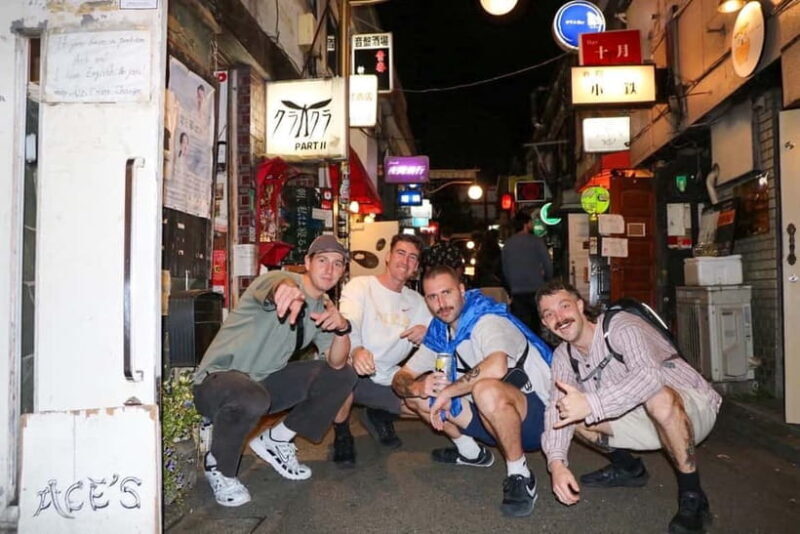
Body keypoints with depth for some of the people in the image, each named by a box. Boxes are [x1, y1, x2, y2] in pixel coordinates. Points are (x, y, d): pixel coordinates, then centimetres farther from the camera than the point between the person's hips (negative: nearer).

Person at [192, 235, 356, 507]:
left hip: (264, 381, 7)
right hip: (217, 379, -7)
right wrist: (287, 289, -69)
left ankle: (275, 440, 10)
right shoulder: (279, 281, -18)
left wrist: (342, 329, -26)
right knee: (252, 398, -40)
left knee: (343, 376, -3)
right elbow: (276, 285, -45)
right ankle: (218, 467, -7)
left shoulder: (324, 307, 3)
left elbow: (336, 363, -5)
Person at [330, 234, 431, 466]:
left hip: (386, 379, 5)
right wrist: (356, 350, -48)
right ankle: (342, 436, -8)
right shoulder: (360, 286, -7)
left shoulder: (416, 301, 11)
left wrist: (427, 332, -15)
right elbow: (348, 323, -25)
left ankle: (379, 416, 18)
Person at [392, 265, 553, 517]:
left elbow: (497, 366, -41)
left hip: (536, 414, -8)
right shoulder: (439, 333, 4)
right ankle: (471, 452, 18)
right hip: (495, 417, 8)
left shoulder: (486, 318, -19)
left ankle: (520, 475, -16)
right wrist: (418, 388, -21)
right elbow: (400, 379, 4)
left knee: (486, 389, -39)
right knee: (417, 395, 1)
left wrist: (446, 391, -28)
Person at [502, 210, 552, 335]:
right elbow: (548, 264, -3)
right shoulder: (536, 241, -4)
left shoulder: (507, 244, 7)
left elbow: (505, 269, 12)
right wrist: (548, 281, 15)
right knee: (538, 326, 6)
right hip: (536, 290, -3)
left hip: (517, 293, 3)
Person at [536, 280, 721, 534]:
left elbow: (649, 376, -42)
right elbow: (557, 409, -13)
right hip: (643, 419, 7)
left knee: (658, 398, -39)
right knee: (570, 413, -8)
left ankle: (692, 498, -19)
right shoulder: (563, 356, -2)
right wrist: (556, 462, -28)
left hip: (692, 408, -7)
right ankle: (628, 469, 16)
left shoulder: (621, 327, -24)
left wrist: (592, 403, -50)